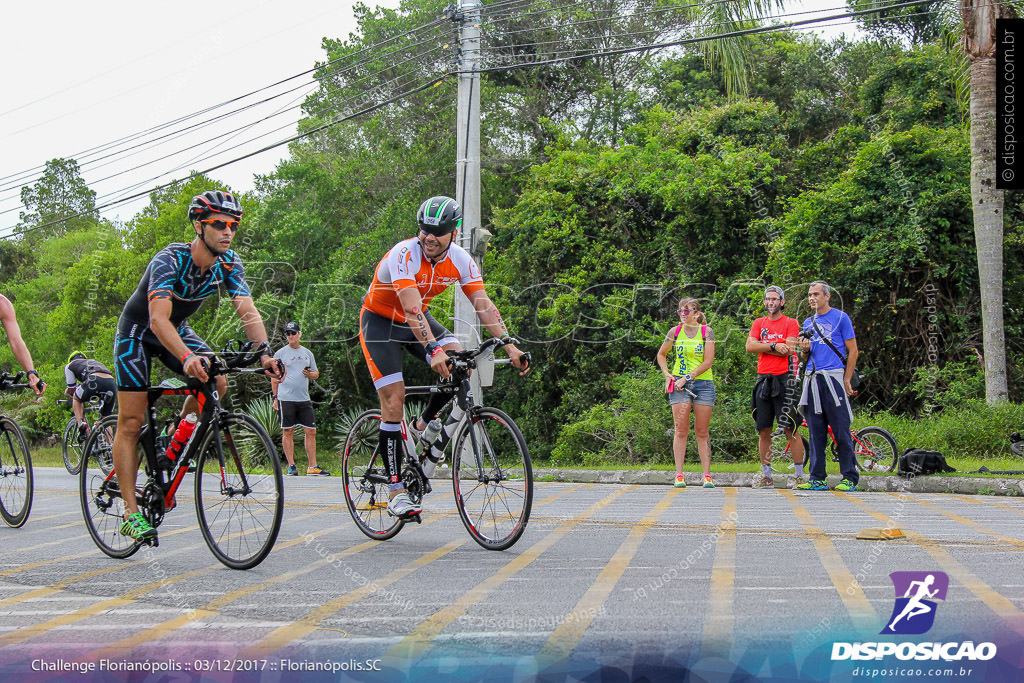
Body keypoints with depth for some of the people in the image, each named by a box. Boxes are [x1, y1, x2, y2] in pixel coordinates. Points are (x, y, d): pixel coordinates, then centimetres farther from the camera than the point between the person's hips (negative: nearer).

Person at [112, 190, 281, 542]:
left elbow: (248, 312, -24)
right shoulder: (169, 260, -32)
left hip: (178, 329, 5)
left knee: (217, 381, -20)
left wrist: (264, 354, -42)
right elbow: (158, 318, -43)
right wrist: (187, 358, -59)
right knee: (131, 422, -9)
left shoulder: (228, 263, -16)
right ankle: (130, 514, -7)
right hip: (138, 331, -5)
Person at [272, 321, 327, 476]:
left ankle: (312, 467, 4)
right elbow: (275, 377, 5)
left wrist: (310, 374, -3)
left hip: (304, 399, 4)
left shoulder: (307, 353, 15)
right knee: (288, 432, 0)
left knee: (311, 431, 0)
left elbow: (316, 373, 21)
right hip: (286, 398, -3)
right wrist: (275, 397, -1)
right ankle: (291, 466, 5)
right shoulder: (280, 353, 4)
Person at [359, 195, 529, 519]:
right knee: (394, 399, -15)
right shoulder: (405, 255, -30)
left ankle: (424, 426, 3)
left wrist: (509, 344, -29)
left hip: (418, 319, 5)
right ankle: (396, 491, -9)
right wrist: (432, 350, -53)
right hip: (380, 320, -5)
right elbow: (411, 308, -41)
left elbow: (483, 304, -17)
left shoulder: (460, 260, -14)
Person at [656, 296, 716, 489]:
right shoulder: (675, 332, 5)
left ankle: (707, 476, 4)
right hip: (679, 384, 1)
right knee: (681, 430, -5)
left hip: (703, 383, -1)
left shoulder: (707, 332, -1)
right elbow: (661, 354, 19)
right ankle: (679, 475, -5)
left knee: (702, 432, 2)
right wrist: (667, 374, 3)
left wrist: (687, 377, -13)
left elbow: (708, 362, -8)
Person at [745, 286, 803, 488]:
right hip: (763, 379, 5)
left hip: (784, 379, -4)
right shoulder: (759, 323, 15)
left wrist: (763, 347, -5)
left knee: (790, 429, -7)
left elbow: (789, 349, -11)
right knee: (763, 431, 5)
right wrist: (774, 346, -10)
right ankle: (766, 476, 12)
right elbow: (750, 346, 1)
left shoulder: (790, 323, 2)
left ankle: (800, 475, -3)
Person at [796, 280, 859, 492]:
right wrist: (804, 349, 1)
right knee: (815, 431, 5)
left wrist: (846, 379, -7)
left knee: (841, 430, -7)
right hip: (812, 378, 6)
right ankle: (817, 478, 7)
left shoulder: (840, 318, 2)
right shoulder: (808, 323, 18)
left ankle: (850, 478, -2)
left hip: (833, 377, -6)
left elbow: (853, 350, 0)